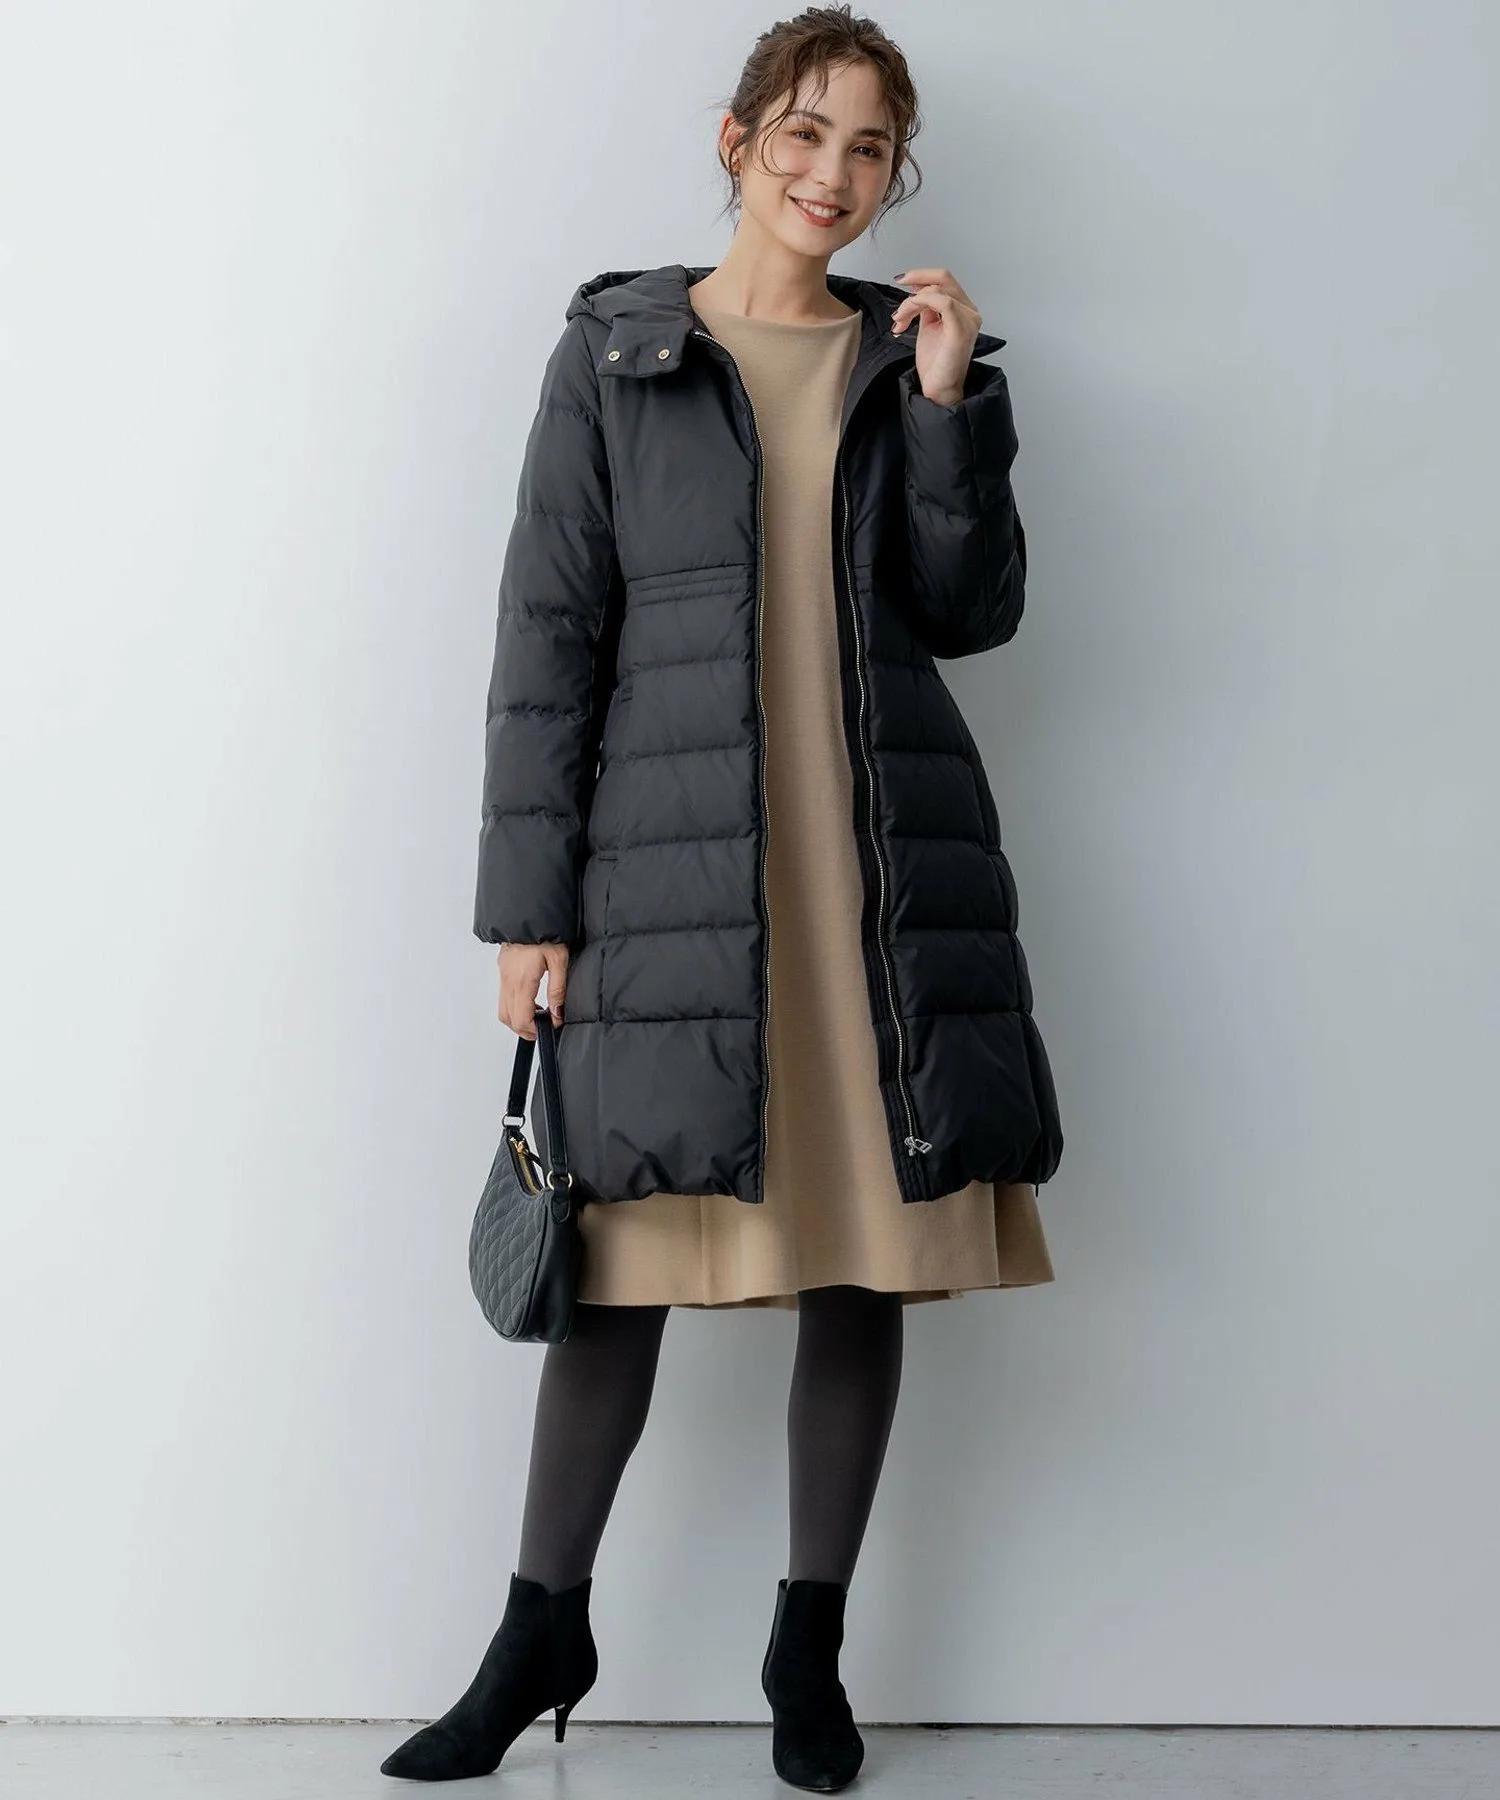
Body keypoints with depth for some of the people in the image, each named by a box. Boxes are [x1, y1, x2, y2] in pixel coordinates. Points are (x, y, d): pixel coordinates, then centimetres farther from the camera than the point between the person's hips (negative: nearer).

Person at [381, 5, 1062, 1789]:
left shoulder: (908, 349, 13)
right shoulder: (615, 352, 5)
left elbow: (971, 613, 7)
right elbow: (548, 630, 1)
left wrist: (951, 402, -4)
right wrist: (529, 898, -5)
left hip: (885, 859, 3)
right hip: (675, 859, -2)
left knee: (869, 1253, 6)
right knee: (632, 1248, 3)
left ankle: (811, 1642, 23)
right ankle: (542, 1630, 22)